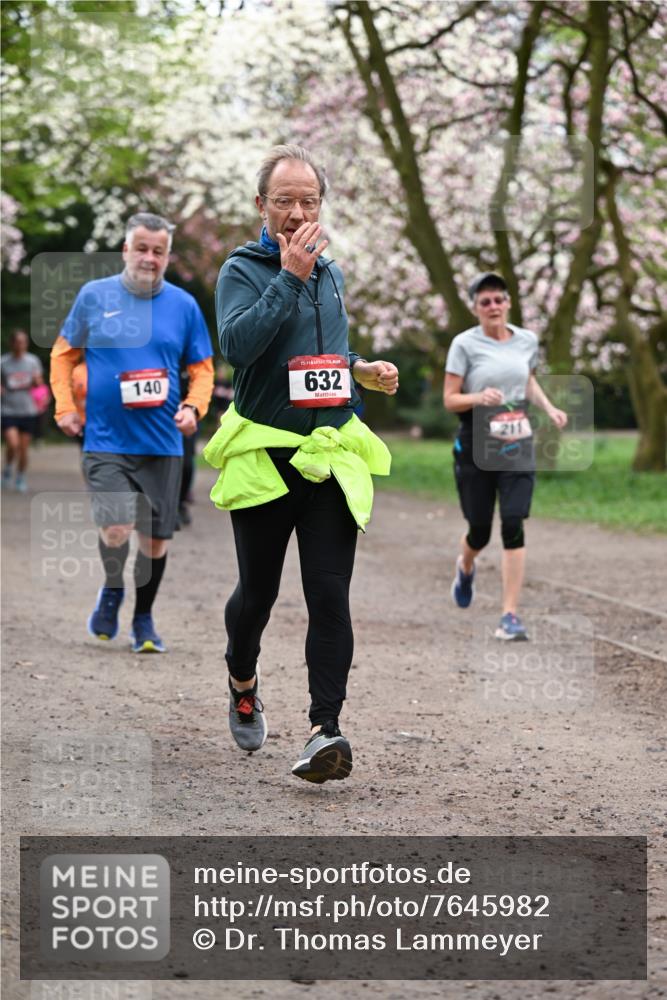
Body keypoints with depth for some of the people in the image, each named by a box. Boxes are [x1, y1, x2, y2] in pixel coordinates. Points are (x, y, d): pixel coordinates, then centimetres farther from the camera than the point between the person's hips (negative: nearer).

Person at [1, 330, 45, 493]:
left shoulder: (33, 361, 3)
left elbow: (40, 385, 7)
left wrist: (37, 381, -16)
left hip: (28, 411, 2)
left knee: (24, 448, 4)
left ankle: (21, 479, 22)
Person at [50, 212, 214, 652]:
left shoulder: (184, 305, 4)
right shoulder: (94, 296, 1)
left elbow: (202, 367, 10)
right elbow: (64, 353, 11)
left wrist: (193, 407, -8)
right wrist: (64, 406, 0)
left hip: (163, 445, 2)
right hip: (106, 442, -2)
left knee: (156, 538, 7)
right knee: (116, 531, -16)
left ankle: (144, 617, 28)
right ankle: (112, 589, 16)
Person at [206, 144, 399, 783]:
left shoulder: (331, 273, 14)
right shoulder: (242, 269, -6)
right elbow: (238, 345, -24)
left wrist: (361, 370, 11)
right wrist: (290, 274, -24)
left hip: (331, 458, 3)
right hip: (262, 458, -3)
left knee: (329, 593, -9)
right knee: (258, 590, 10)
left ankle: (324, 730, -13)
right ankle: (243, 686, 39)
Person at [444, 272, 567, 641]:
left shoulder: (527, 340, 6)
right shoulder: (465, 344, -6)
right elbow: (449, 399, -6)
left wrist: (548, 408, 9)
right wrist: (479, 397, -25)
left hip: (517, 446, 2)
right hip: (475, 446, -2)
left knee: (513, 525, -12)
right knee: (479, 530, 6)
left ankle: (510, 616, -9)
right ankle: (465, 567, 45)